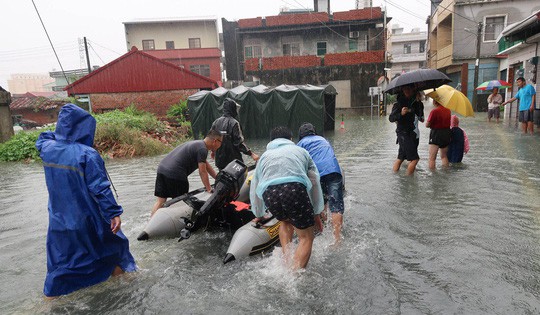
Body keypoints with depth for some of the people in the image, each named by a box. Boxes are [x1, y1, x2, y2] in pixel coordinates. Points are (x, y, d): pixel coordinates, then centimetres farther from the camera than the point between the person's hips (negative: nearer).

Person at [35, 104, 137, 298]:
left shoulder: (47, 148, -7)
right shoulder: (87, 154, -25)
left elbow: (42, 138, 20)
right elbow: (100, 188, -24)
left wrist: (61, 132, 6)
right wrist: (114, 213, -19)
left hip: (59, 216, 5)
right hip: (86, 217, -5)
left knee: (61, 249, 21)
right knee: (108, 237, 20)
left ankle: (53, 289, 31)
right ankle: (115, 267, 38)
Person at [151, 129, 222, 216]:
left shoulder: (197, 144, 23)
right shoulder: (202, 149, -8)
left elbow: (207, 166, 29)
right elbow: (202, 172, -9)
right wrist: (209, 189, -3)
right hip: (175, 174, -9)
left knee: (160, 201, 9)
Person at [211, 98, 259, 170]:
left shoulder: (216, 122, 3)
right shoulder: (234, 123, -15)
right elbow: (239, 143, -20)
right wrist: (251, 154, -18)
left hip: (220, 159, 6)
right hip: (233, 159, -6)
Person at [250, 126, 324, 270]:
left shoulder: (265, 155, 35)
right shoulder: (300, 151, 32)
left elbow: (254, 189, 38)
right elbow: (315, 183, 29)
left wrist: (258, 215, 52)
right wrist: (316, 213, 36)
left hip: (269, 193, 3)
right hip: (295, 187, -2)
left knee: (285, 221, 33)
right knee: (306, 237, 12)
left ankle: (286, 257, 19)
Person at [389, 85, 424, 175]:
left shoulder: (413, 102, 10)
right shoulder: (398, 104, -11)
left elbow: (420, 115, 9)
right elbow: (391, 118, -18)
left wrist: (420, 104, -4)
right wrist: (401, 114, -35)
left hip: (411, 132, 7)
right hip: (403, 133, -7)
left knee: (400, 158, 14)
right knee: (414, 159, -11)